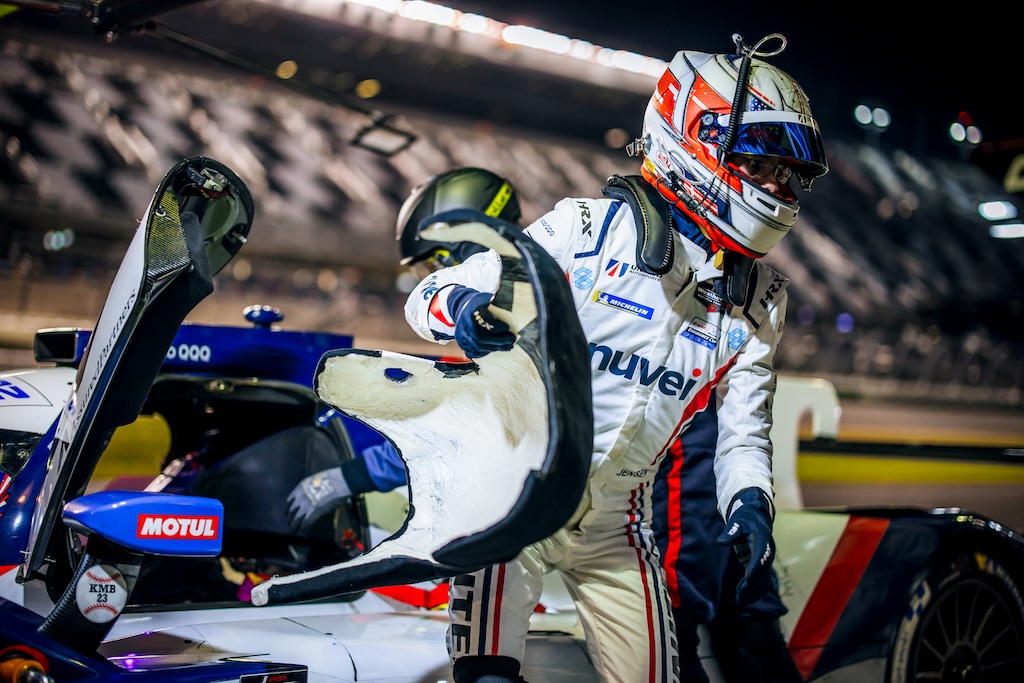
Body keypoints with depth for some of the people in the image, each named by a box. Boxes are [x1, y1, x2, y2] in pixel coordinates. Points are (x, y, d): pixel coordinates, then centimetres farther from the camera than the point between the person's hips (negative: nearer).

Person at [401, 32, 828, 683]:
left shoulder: (757, 304, 6)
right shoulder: (591, 227, -10)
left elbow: (743, 430, 11)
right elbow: (428, 296, -8)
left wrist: (749, 505, -9)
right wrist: (466, 307, -32)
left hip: (614, 530, 5)